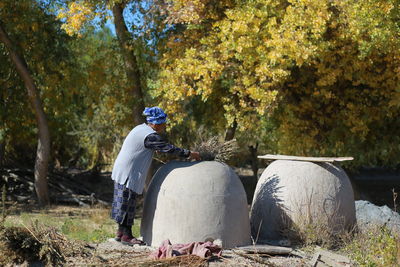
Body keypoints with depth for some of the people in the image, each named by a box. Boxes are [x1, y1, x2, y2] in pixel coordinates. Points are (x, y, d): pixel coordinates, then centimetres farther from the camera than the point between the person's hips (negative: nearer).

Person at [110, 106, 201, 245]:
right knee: (127, 202, -4)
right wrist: (189, 153, -9)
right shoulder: (150, 136, -19)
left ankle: (120, 233, 23)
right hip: (128, 173, -10)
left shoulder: (141, 128, 12)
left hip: (121, 170, 10)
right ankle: (126, 236, 2)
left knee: (124, 202, 15)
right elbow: (169, 148, -18)